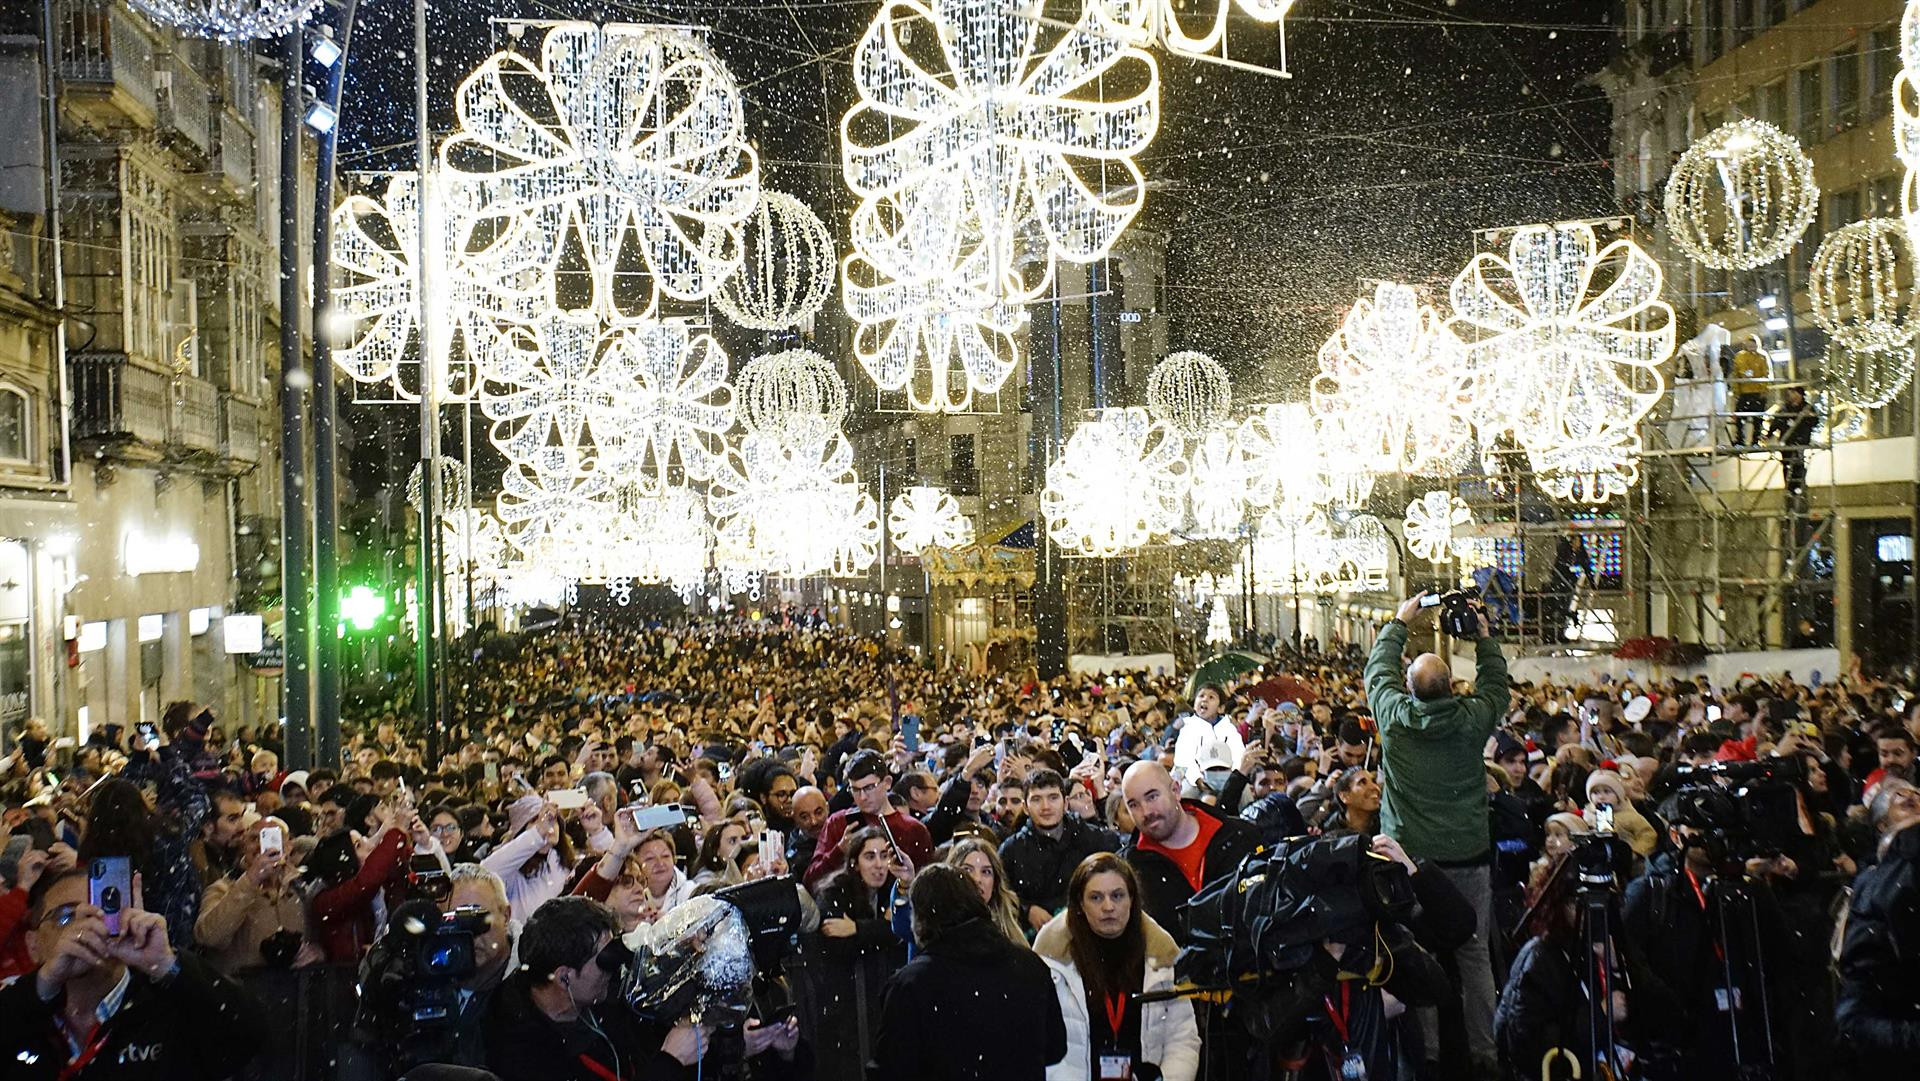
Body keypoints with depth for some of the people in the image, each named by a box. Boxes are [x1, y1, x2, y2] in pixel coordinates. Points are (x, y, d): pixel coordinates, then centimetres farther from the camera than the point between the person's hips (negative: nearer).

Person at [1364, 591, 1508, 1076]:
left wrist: (1400, 623, 25)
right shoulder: (1473, 720, -8)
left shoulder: (1393, 716, -7)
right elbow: (1495, 681, 13)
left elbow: (1378, 669, 13)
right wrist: (1483, 635, 23)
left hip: (1407, 858, 0)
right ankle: (1483, 1050, 14)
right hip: (1467, 858, 0)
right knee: (1475, 956, 8)